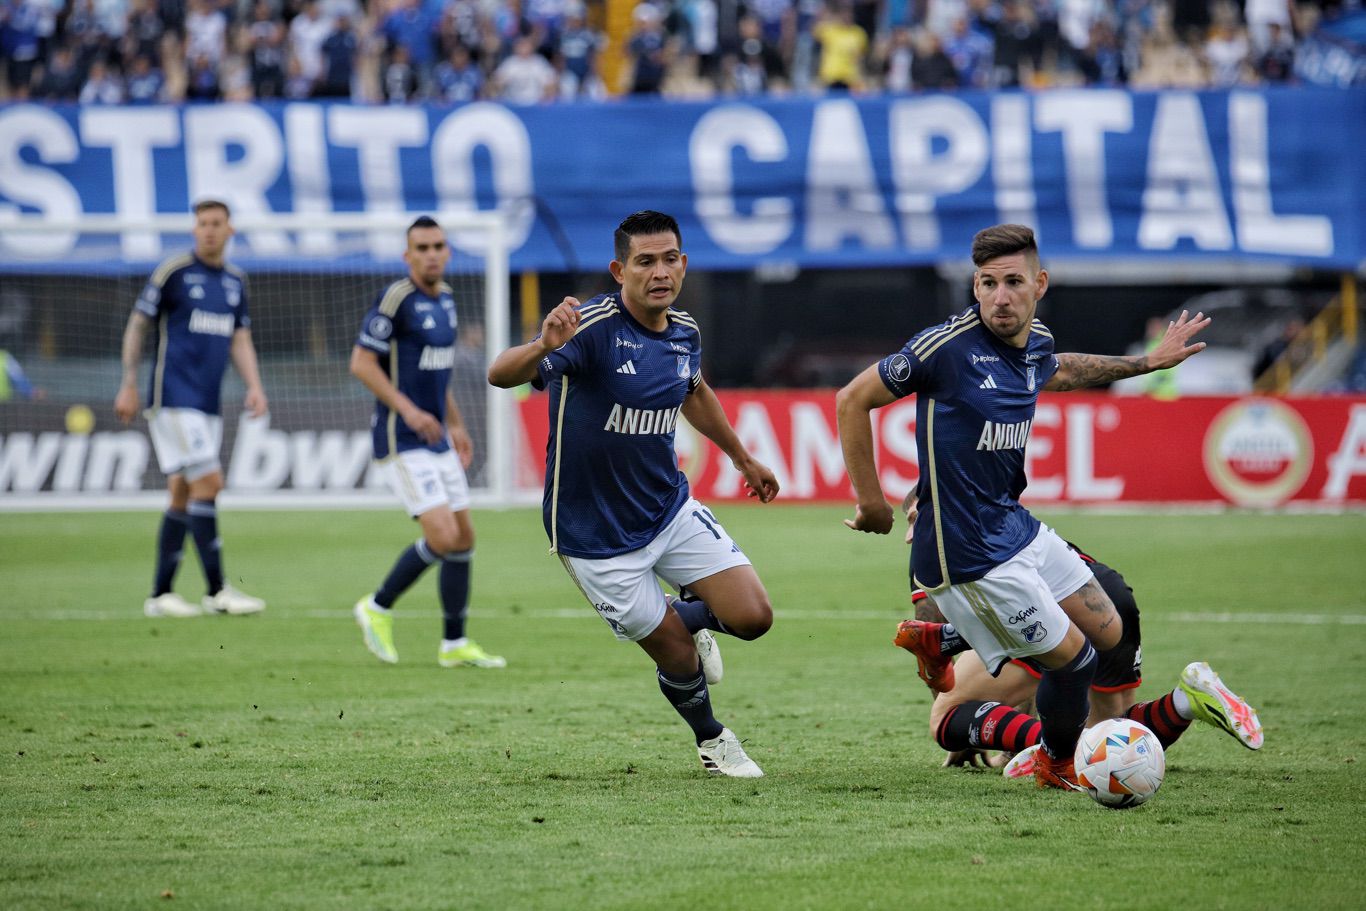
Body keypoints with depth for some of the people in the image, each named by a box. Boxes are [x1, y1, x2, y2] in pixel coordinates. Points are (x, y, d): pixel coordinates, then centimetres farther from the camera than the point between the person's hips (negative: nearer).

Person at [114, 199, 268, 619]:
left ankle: (160, 595, 12)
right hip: (173, 398, -7)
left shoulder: (236, 281, 13)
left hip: (208, 403, 7)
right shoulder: (173, 272, -5)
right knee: (208, 482, -15)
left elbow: (240, 340, 17)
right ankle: (217, 591, -13)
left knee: (183, 494, 7)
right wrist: (128, 385, -4)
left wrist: (254, 387, 2)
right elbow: (137, 326, -1)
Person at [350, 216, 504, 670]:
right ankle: (378, 607, 5)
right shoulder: (396, 298, -14)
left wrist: (456, 424, 22)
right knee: (442, 537, -16)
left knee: (464, 537, 7)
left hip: (436, 437, 9)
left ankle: (455, 644, 16)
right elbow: (361, 363, -16)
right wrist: (408, 409, -22)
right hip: (401, 441, -9)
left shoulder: (444, 298, 12)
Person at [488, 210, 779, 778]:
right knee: (678, 656, 0)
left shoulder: (684, 333, -2)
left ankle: (690, 613, 30)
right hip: (594, 534, -6)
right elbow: (500, 375, -37)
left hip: (671, 509, 6)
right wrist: (543, 347, -59)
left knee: (752, 617, -5)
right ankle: (712, 741, 32)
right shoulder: (592, 327, -24)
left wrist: (742, 458, 34)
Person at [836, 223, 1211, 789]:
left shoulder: (1037, 343, 2)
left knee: (1109, 633, 16)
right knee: (1073, 659, -5)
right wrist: (871, 503, -9)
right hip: (968, 553, -8)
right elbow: (852, 401, -12)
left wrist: (1149, 361, 30)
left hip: (1014, 526, 8)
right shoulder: (948, 346, -21)